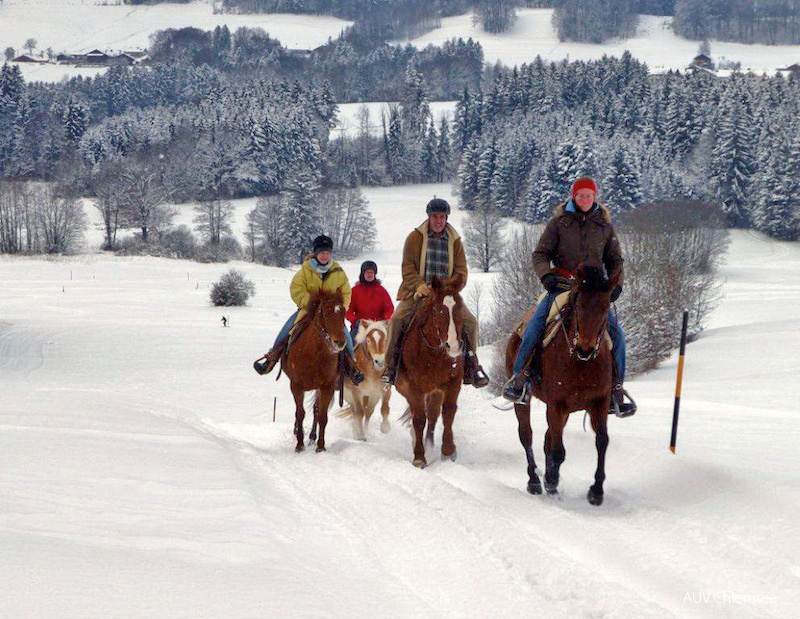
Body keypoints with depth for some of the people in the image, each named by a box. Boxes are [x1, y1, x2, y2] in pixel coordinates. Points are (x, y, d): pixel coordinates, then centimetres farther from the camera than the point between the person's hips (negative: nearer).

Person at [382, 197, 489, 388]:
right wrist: (419, 285, -20)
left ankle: (471, 366, 2)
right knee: (397, 320, -25)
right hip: (417, 292, -2)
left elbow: (461, 272, 5)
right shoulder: (415, 237, 1)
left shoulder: (454, 241, 7)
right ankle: (391, 367, -14)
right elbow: (408, 269, -3)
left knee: (470, 322, -14)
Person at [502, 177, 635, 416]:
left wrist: (615, 284, 1)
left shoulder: (605, 227, 11)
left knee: (616, 333, -11)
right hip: (561, 286, -2)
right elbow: (540, 254, 4)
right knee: (534, 326, -19)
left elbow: (615, 260, 18)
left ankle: (615, 390, -1)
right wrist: (546, 275, -15)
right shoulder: (558, 222, 5)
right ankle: (518, 378, -7)